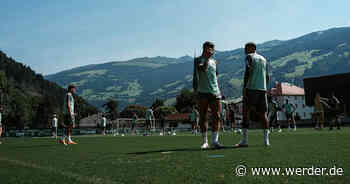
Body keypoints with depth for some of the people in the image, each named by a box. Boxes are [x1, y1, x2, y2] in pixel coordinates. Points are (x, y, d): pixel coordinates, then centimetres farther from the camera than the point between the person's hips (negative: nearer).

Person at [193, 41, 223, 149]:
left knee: (217, 116, -4)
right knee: (203, 118, 1)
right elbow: (203, 69, -20)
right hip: (203, 92, -4)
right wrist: (207, 58, -17)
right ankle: (205, 141, 10)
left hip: (215, 93, 4)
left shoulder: (214, 61, 17)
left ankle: (215, 141, -2)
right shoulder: (198, 60, 1)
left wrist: (218, 90, 15)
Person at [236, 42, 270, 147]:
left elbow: (247, 71, -12)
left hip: (251, 88, -6)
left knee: (246, 112, -5)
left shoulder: (249, 57, 2)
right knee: (263, 114, 9)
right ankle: (266, 140, 5)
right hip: (263, 89, 6)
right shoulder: (264, 59, 21)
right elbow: (267, 77, 21)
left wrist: (244, 87, -15)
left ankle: (245, 140, -11)